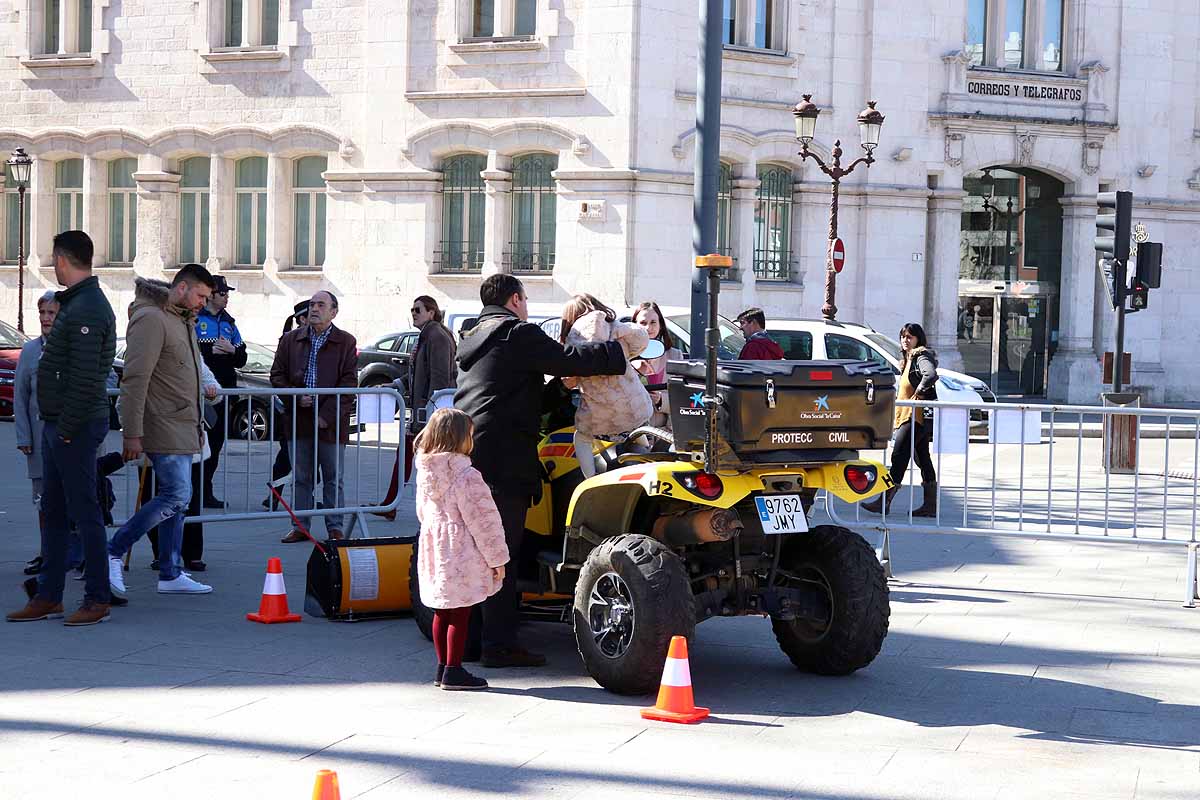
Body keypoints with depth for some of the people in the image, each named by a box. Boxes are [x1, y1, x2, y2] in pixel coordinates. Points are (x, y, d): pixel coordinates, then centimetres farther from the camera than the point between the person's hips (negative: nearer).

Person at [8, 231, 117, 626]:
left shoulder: (87, 309, -17)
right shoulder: (76, 303, 16)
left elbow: (84, 378, -23)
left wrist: (68, 427, -20)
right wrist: (56, 425, 15)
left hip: (76, 427, -10)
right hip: (58, 424, 10)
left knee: (84, 512, -4)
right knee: (53, 512, 13)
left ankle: (97, 599, 3)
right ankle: (49, 596, 20)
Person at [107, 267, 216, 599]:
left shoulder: (184, 322, 19)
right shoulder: (151, 320, -14)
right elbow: (135, 379, -19)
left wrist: (197, 424, 22)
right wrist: (132, 434, -23)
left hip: (182, 427, 10)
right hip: (165, 427, -10)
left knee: (176, 499, 10)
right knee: (176, 496, -14)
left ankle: (171, 574, 14)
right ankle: (113, 553, -5)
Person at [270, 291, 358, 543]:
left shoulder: (346, 342, 1)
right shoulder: (290, 340, 10)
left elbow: (349, 383, -5)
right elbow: (277, 375, 9)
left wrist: (327, 415, -13)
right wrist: (296, 397, -8)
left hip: (331, 421, -3)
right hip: (299, 419, 3)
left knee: (333, 478, 4)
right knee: (301, 477, 8)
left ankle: (334, 528, 11)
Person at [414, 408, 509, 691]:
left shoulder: (425, 473, 6)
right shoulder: (466, 475, -17)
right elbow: (482, 519, -16)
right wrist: (497, 558, -9)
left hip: (433, 550, 8)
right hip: (461, 555, -8)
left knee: (442, 612, 16)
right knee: (459, 614, -1)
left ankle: (443, 667, 23)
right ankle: (453, 671, 2)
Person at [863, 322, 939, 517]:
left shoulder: (921, 357, -10)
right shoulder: (908, 360, 21)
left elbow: (931, 375, -29)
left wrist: (917, 394, -22)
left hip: (916, 416, -11)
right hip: (911, 417, 11)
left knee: (898, 457, -11)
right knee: (923, 459, 10)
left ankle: (884, 502, -12)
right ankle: (930, 505, 12)